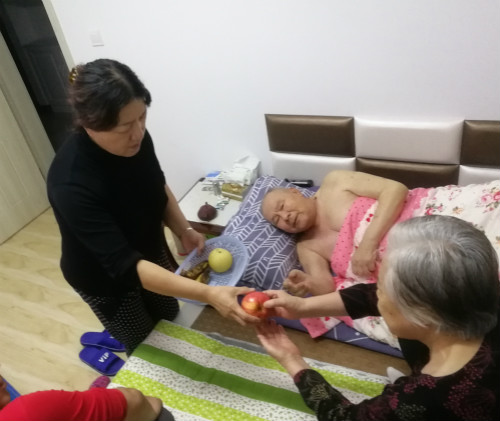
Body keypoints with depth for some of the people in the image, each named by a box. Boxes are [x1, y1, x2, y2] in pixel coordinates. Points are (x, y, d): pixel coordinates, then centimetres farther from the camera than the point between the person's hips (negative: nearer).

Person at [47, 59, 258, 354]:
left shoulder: (135, 138, -21)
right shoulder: (71, 184, -39)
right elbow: (124, 265, -42)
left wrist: (184, 230, -13)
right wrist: (208, 294, -49)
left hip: (149, 251, 6)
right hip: (104, 276, -5)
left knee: (171, 323, 26)